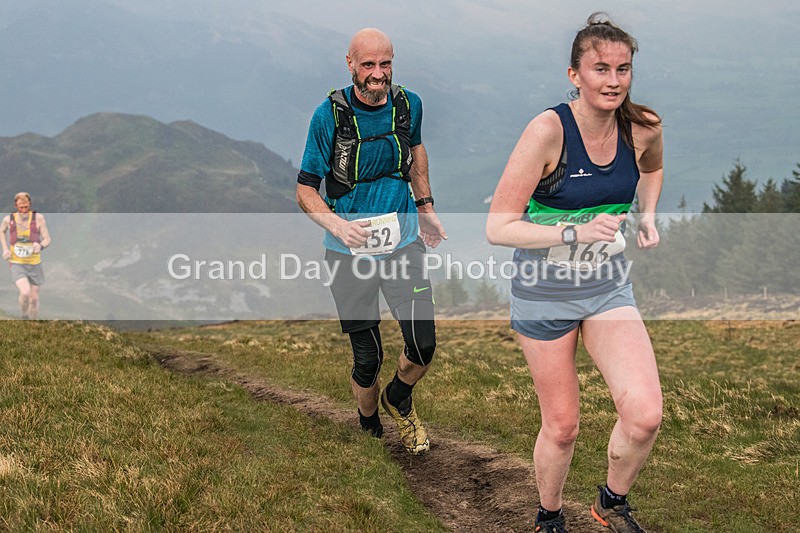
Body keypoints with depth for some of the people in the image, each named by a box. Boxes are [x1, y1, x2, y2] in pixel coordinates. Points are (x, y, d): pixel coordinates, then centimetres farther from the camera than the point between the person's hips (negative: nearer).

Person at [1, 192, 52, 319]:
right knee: (25, 292, -24)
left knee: (34, 298, 8)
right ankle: (24, 316, 3)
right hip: (17, 264, -1)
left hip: (35, 264, 1)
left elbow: (47, 239, -6)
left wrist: (40, 245, -29)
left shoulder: (38, 218, -9)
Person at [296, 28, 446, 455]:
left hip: (403, 243, 3)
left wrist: (425, 206, 17)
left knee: (423, 347, -6)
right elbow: (305, 189, -8)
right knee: (367, 359, 4)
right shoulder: (329, 116, -13)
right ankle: (369, 427, 33)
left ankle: (399, 399, 27)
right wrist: (337, 224, -26)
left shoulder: (408, 104, -2)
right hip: (350, 252, -3)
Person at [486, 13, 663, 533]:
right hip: (545, 292, -3)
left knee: (645, 414, -14)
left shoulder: (643, 128, -6)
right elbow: (498, 227, -21)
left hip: (609, 288, 3)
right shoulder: (549, 130, -21)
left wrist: (647, 216, 6)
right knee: (562, 427, 6)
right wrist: (575, 232, -30)